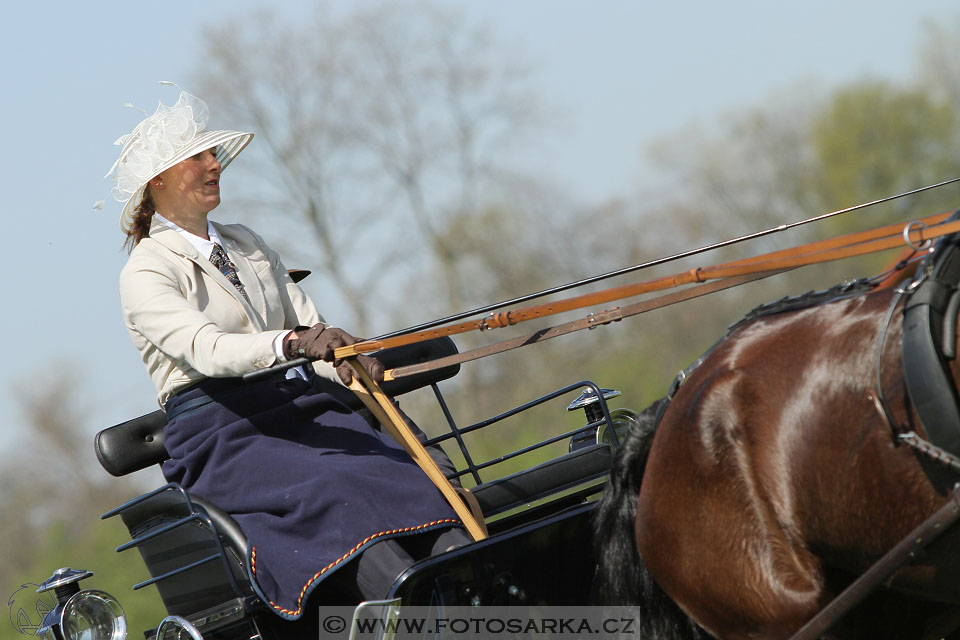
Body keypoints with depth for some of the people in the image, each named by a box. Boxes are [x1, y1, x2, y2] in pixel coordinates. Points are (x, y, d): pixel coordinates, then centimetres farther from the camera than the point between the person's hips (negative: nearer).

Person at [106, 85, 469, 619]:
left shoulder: (245, 244, 22)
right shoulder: (145, 274, -1)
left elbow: (309, 324, 17)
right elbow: (207, 349, -19)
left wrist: (348, 364, -8)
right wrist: (291, 343, -37)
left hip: (300, 406, 6)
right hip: (221, 434, -6)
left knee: (408, 474, -24)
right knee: (335, 493, -34)